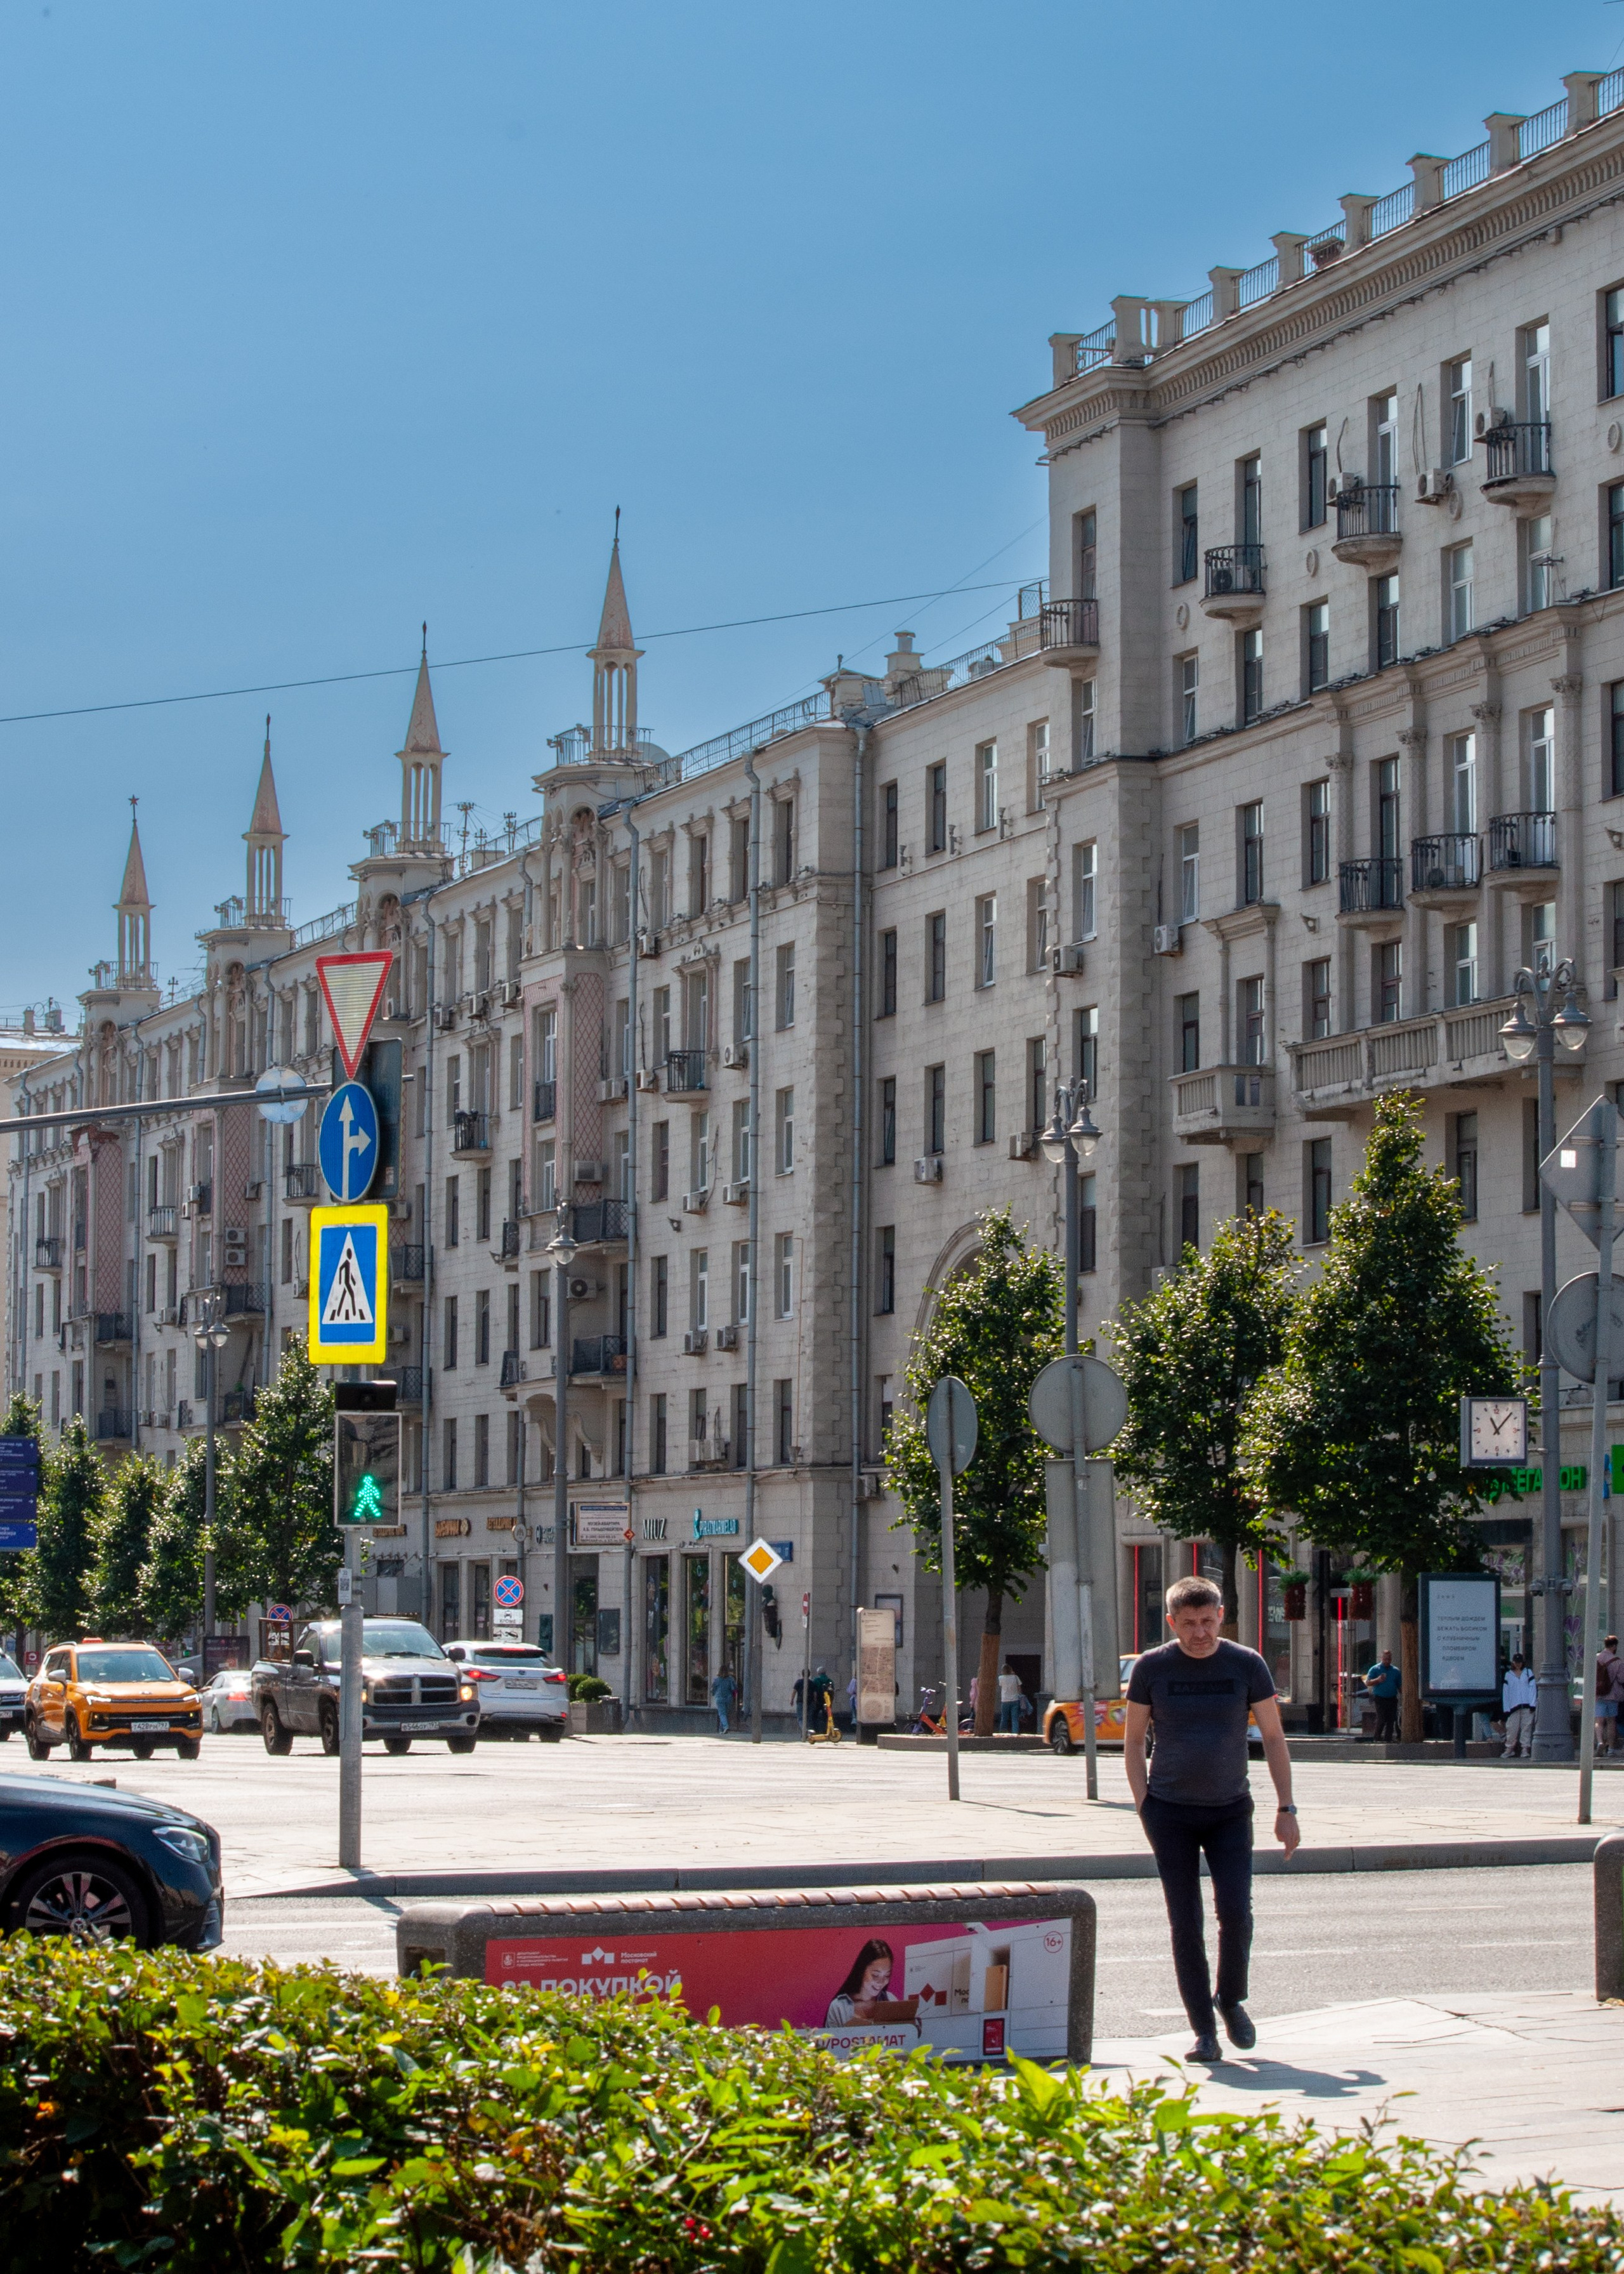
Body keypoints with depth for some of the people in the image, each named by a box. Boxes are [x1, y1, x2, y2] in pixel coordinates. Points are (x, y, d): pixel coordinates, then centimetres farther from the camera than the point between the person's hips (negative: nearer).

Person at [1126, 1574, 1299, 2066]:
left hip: (1230, 1810, 0)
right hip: (1170, 1812, 0)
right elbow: (1133, 1741, 5)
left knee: (1236, 1913, -13)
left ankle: (1232, 2001, 13)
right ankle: (1204, 2031, 5)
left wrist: (1286, 1808, 0)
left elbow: (1273, 1738, 5)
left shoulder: (1246, 1666, -1)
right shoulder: (1151, 1669, -2)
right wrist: (1144, 1806, -3)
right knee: (1185, 1925, -3)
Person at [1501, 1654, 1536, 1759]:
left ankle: (1525, 1749, -1)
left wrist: (1532, 1704, -6)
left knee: (1526, 1727, -4)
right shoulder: (1508, 1675, 12)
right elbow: (1505, 1692, 9)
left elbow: (1532, 1688, 6)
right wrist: (1506, 1709, 1)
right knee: (1512, 1728, -5)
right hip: (1513, 1706, 0)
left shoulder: (1528, 1672, 11)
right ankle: (1510, 1749, 4)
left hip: (1527, 1705, 0)